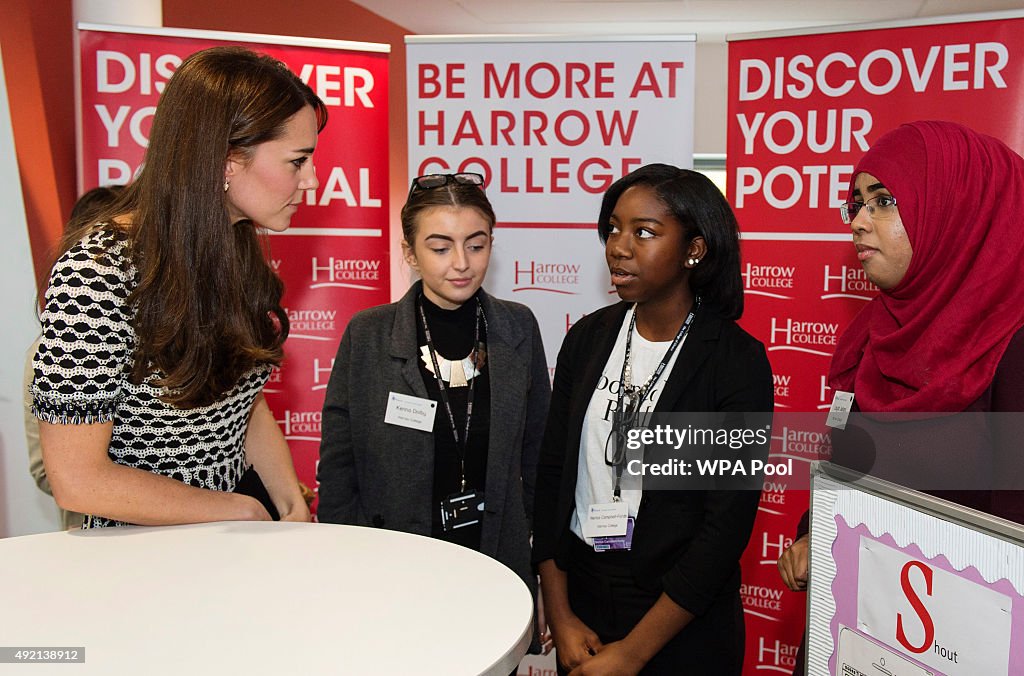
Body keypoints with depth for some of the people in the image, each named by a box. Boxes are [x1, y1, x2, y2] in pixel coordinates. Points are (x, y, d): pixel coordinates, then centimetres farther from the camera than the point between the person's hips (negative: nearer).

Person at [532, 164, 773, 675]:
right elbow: (551, 475, 1)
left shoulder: (736, 361, -15)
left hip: (681, 620, -3)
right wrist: (560, 616, -3)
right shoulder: (588, 337, -2)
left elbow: (727, 526, -16)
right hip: (580, 587, 4)